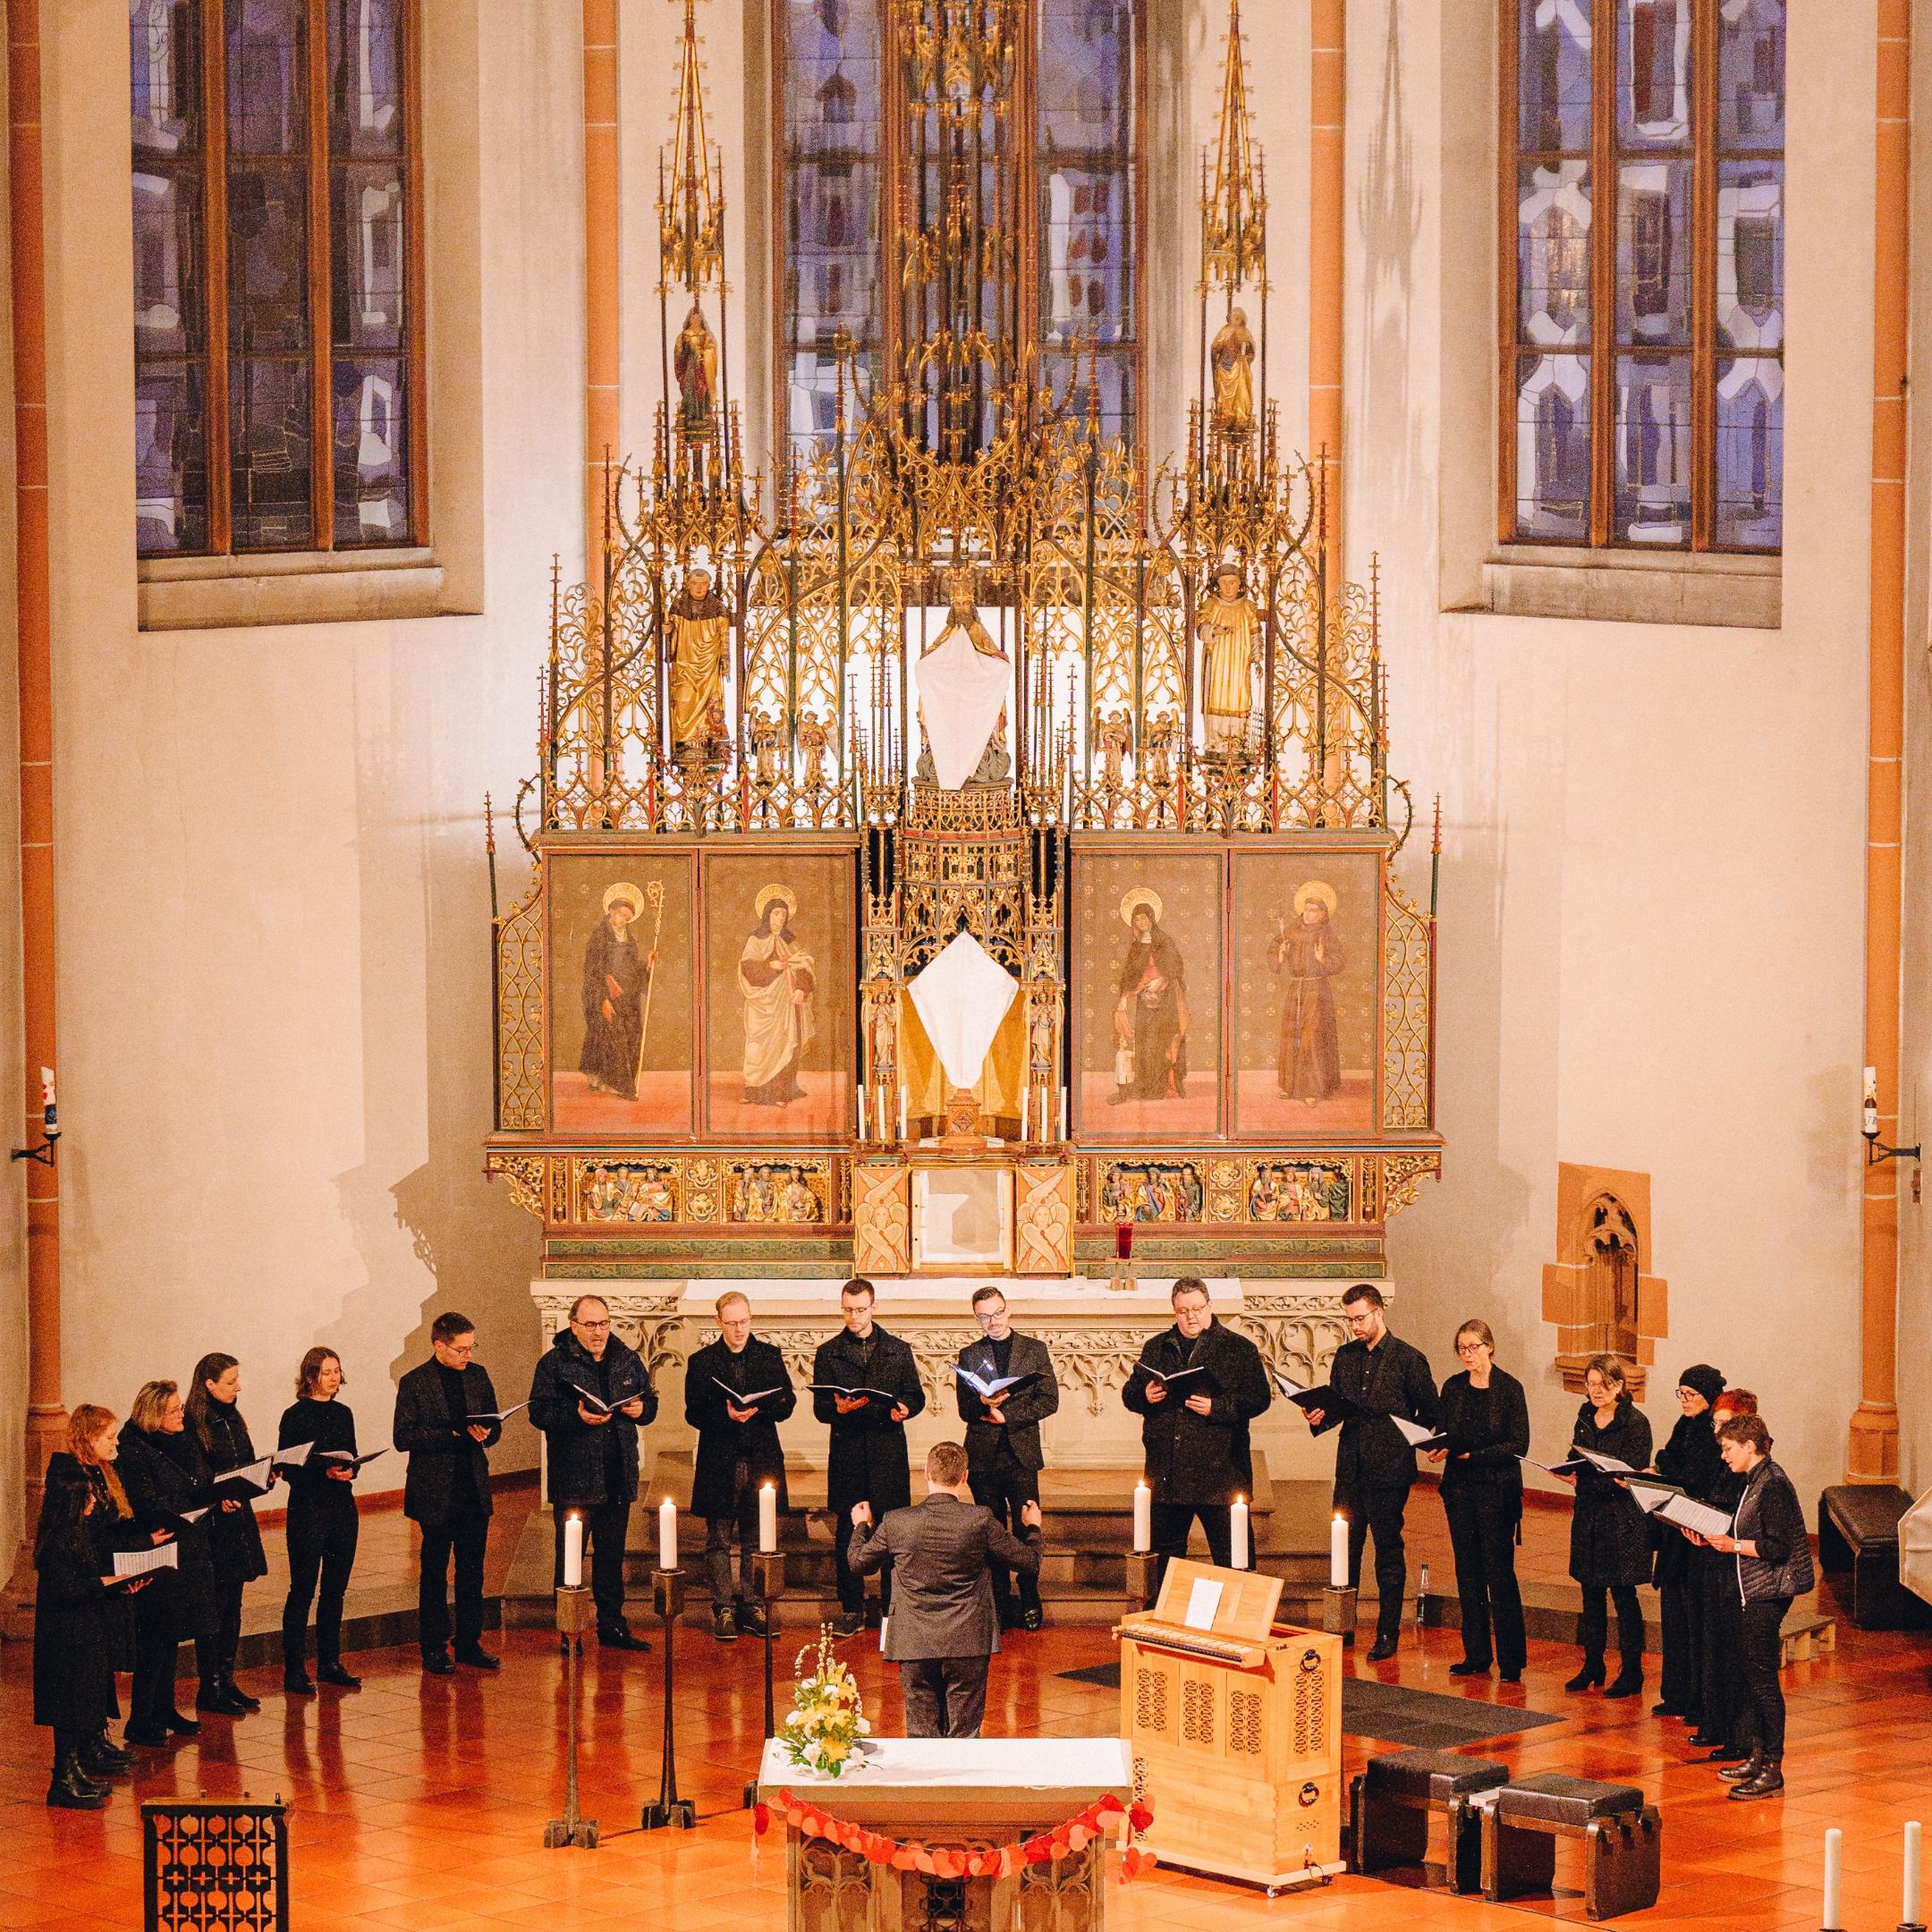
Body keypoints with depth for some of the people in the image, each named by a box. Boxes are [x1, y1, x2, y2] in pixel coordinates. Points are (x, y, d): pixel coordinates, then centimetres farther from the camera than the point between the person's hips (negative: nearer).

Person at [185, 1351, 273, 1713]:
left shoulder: (233, 1420, 12)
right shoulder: (193, 1426, -13)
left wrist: (265, 1477, -1)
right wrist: (217, 1500, -27)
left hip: (239, 1521, 8)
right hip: (210, 1527, -8)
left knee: (232, 1608, 12)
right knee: (214, 1607, -3)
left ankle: (227, 1681, 19)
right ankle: (210, 1689, 3)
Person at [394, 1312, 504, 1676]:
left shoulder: (478, 1376, 7)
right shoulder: (414, 1383, -8)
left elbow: (494, 1424, 14)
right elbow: (403, 1437, -12)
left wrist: (485, 1434, -10)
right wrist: (454, 1434, -19)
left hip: (475, 1490, 5)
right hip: (436, 1493, -5)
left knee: (472, 1570, 10)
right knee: (434, 1573, 5)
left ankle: (470, 1642, 19)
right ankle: (433, 1648, 12)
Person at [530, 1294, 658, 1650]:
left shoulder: (628, 1360, 11)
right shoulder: (554, 1363, -3)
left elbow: (650, 1401, 19)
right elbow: (539, 1411, -9)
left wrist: (641, 1409, -4)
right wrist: (576, 1416, -24)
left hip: (618, 1478, 4)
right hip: (573, 1480, -4)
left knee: (612, 1554, 12)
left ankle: (612, 1625, 20)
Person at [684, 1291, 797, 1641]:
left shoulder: (769, 1356, 8)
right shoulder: (701, 1362, 1)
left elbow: (787, 1402, 4)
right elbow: (694, 1414, -3)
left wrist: (757, 1408, -16)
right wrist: (727, 1416, -20)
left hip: (760, 1461, 2)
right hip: (719, 1462, -2)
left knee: (756, 1541, 6)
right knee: (718, 1540, 3)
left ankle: (753, 1606, 14)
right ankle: (723, 1609, 9)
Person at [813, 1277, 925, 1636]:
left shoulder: (898, 1351, 10)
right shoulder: (828, 1353, 8)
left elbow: (916, 1396, 11)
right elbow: (819, 1408, 4)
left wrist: (904, 1409, -11)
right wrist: (838, 1408, -18)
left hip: (888, 1449, 0)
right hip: (847, 1454, 0)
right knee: (846, 1535, 1)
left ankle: (893, 1608, 8)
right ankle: (852, 1611, 8)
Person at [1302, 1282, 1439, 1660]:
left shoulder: (1408, 1359, -4)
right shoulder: (1345, 1356, 11)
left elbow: (1429, 1413, 0)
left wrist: (1402, 1442, -8)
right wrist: (1319, 1418, -4)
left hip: (1388, 1471, -5)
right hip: (1351, 1469, 5)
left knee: (1388, 1551, 2)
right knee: (1345, 1548, 7)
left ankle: (1388, 1634, 9)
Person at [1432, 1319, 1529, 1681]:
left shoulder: (1509, 1388, -6)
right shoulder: (1453, 1388, 8)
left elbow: (1518, 1445, -9)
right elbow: (1443, 1434, 11)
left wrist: (1475, 1455, -18)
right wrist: (1440, 1448, -12)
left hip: (1497, 1489, -5)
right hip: (1460, 1488, 5)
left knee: (1499, 1572, -6)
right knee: (1468, 1571, 7)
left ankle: (1510, 1660, -1)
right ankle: (1476, 1656, 13)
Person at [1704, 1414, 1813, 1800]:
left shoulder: (1772, 1485, -17)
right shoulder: (1755, 1482, 13)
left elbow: (1779, 1547, -21)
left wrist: (1735, 1546, -20)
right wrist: (1715, 1539, 8)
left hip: (1768, 1594, -10)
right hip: (1752, 1594, 10)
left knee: (1762, 1678, -8)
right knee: (1749, 1674, 14)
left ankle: (1773, 1772, -5)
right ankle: (1758, 1757, 22)